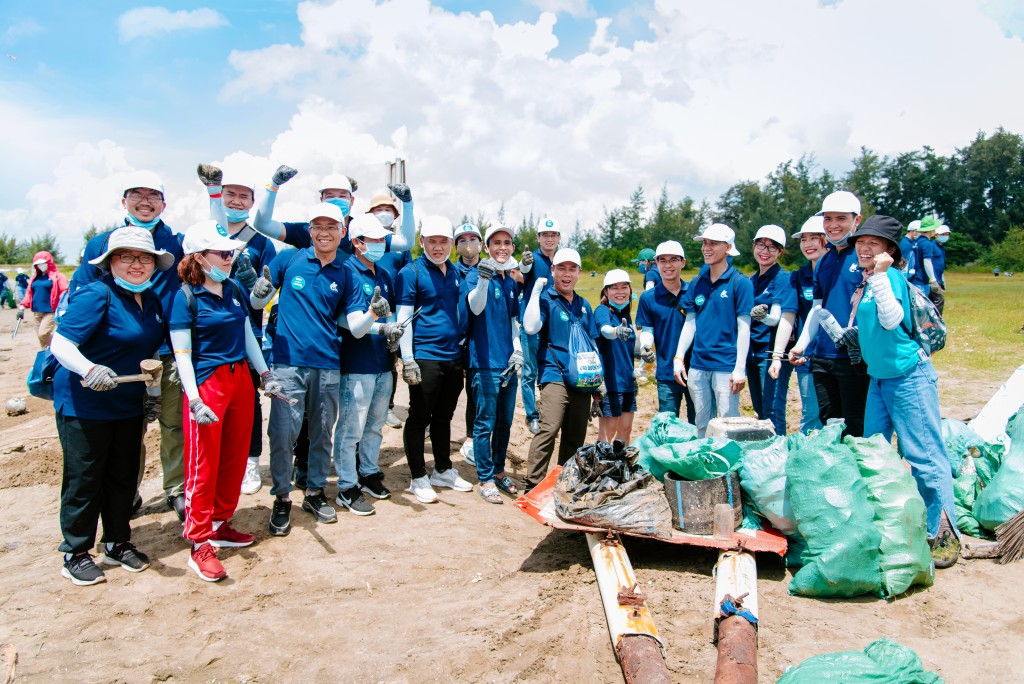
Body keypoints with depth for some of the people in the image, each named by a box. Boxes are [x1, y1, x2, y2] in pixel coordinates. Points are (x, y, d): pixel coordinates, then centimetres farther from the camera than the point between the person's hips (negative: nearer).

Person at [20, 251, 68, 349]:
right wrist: (22, 307, 7)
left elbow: (64, 292, -13)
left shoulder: (57, 276, -5)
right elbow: (29, 293, 16)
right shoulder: (35, 277, 14)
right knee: (40, 335, 10)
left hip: (50, 311, -7)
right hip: (36, 312, 7)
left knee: (43, 334, -17)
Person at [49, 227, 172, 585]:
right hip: (83, 404, -7)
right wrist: (88, 370, -42)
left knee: (124, 476, 14)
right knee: (84, 479, 3)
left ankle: (118, 543, 30)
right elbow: (60, 343, -24)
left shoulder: (152, 300, 6)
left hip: (129, 404, 7)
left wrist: (153, 394, 14)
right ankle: (75, 554, 19)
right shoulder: (97, 295, -17)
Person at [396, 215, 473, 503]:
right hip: (425, 357, -6)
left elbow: (471, 309, 18)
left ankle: (444, 470, 31)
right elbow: (404, 317, -11)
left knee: (444, 417, 17)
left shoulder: (456, 272, 13)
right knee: (419, 418, 3)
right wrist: (407, 360, -15)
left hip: (454, 356, 6)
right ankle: (417, 478, 15)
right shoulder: (411, 272, -6)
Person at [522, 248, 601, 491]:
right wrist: (536, 291, -14)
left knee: (576, 437, 8)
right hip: (554, 375, -6)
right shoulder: (545, 299, 1)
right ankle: (532, 485, -12)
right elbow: (530, 327, -19)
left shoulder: (584, 305, 18)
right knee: (548, 430, -18)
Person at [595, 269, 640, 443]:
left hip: (627, 379, 7)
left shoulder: (626, 314, 11)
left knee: (625, 429, 14)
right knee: (608, 431, 0)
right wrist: (616, 331, -55)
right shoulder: (602, 310, -11)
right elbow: (605, 329, -35)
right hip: (609, 380, -7)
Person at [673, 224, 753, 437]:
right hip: (698, 365, 5)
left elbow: (744, 327, -8)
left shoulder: (740, 282, -5)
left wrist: (740, 368, -12)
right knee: (701, 425, 14)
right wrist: (678, 358, 5)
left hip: (726, 366, -5)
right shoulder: (697, 282, 9)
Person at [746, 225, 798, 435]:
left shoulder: (783, 279, -7)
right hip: (753, 353, 7)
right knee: (760, 411, 14)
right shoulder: (752, 280, 14)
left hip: (772, 353, -7)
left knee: (773, 412, -6)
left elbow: (786, 319, -18)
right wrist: (753, 314, -3)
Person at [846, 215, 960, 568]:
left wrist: (880, 274, -27)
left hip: (908, 376, -9)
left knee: (924, 454, -5)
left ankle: (943, 534, 4)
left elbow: (891, 319, -27)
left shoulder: (892, 277, -12)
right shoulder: (864, 282, 11)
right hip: (879, 378, 9)